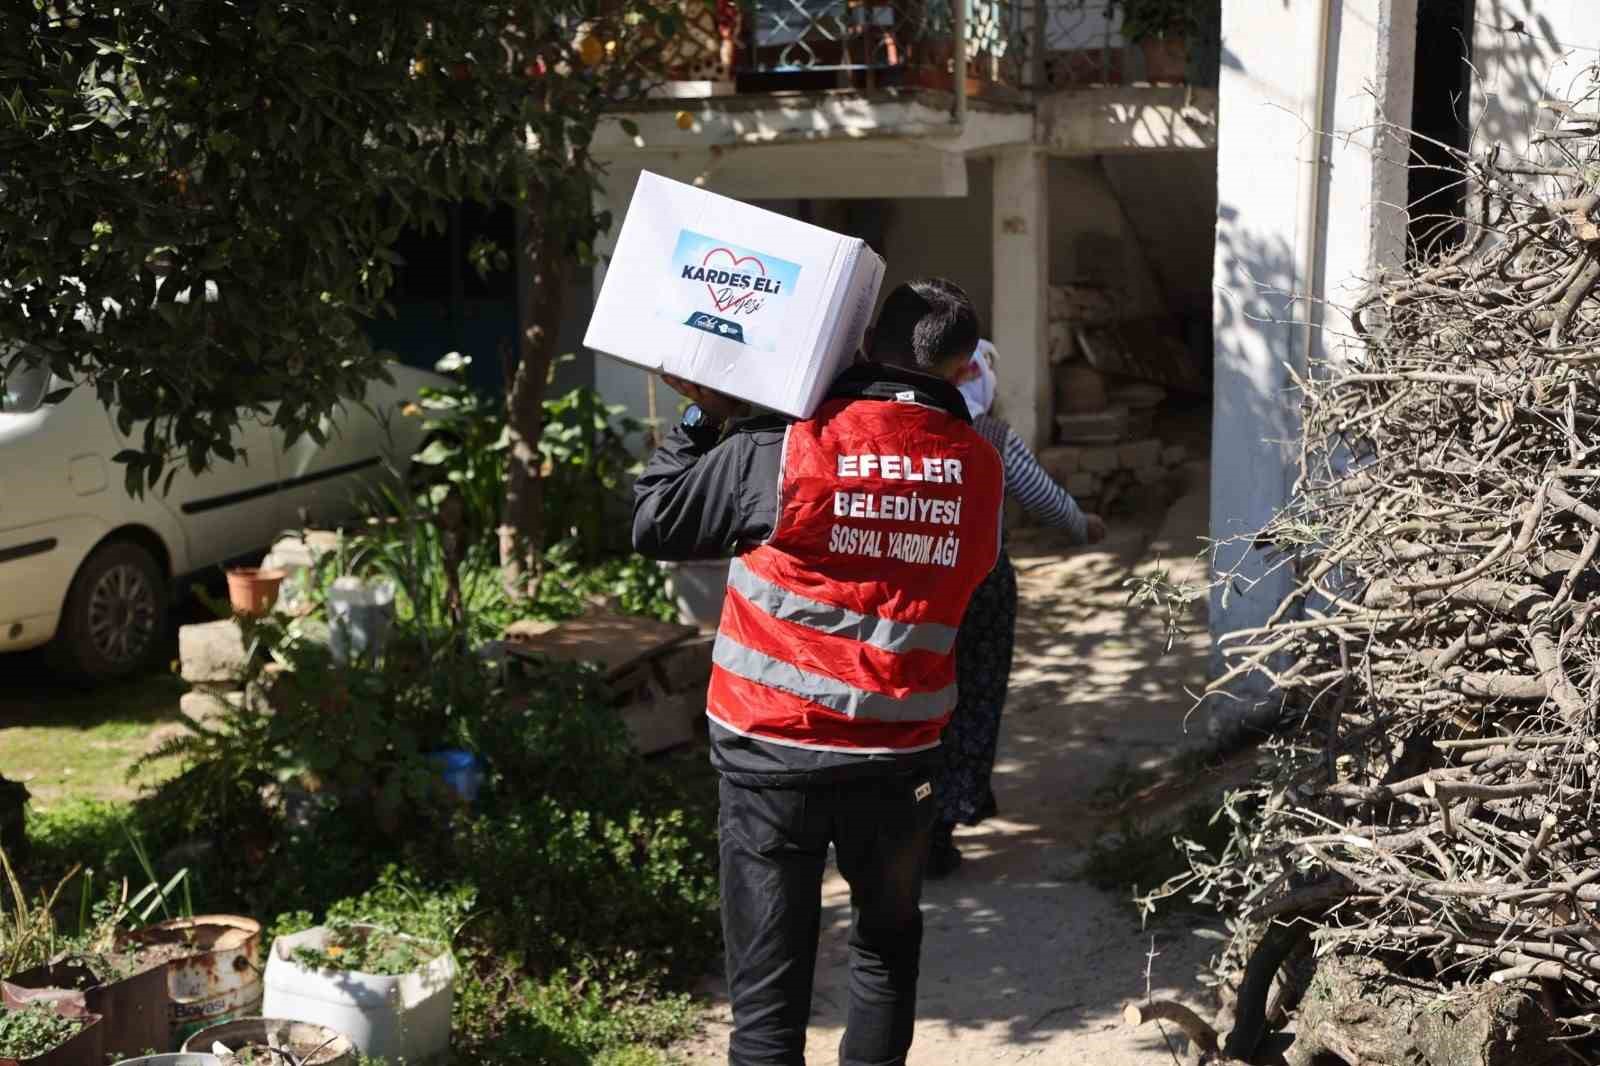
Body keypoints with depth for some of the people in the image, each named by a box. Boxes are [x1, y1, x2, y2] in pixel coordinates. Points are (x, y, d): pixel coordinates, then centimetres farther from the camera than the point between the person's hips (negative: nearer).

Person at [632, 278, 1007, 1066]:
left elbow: (654, 525, -1)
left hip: (772, 751, -2)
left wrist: (703, 418, 9)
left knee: (769, 978, 4)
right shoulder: (978, 465, -2)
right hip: (899, 754, 3)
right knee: (885, 944, 25)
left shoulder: (779, 449, -12)